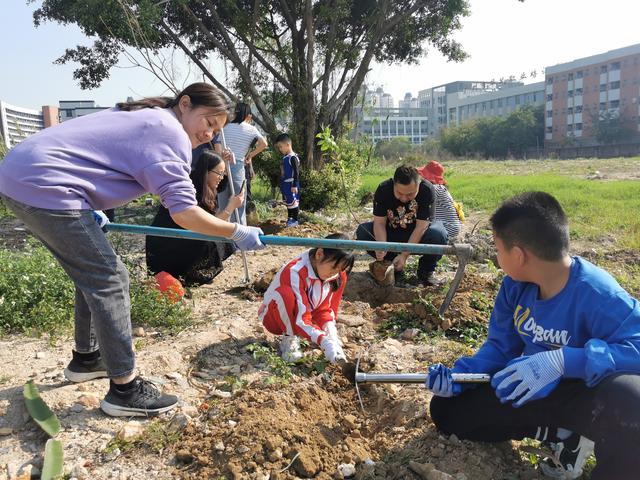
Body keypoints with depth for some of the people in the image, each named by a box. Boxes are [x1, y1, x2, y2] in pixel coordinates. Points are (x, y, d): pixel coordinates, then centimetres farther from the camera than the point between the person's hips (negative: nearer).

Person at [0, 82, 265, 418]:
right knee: (110, 280, -5)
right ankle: (124, 389, 3)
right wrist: (237, 233, -8)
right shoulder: (170, 132, -10)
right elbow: (184, 213, -18)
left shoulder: (145, 116, 20)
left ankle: (85, 358, 34)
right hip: (43, 188, -10)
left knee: (93, 274, 19)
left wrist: (92, 213, 29)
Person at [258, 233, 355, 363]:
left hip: (305, 314, 6)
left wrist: (332, 336, -26)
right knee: (285, 294, -38)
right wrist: (325, 342, -46)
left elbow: (324, 310, -9)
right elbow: (300, 320, -35)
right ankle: (289, 339, -14)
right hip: (274, 318, -6)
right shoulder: (295, 273, -34)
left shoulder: (338, 276, -13)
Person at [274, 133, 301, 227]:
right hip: (285, 184, 9)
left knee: (293, 201, -2)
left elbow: (296, 173, -20)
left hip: (291, 185, -9)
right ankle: (290, 218, 28)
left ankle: (295, 220, 6)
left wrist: (295, 185, -22)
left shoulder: (292, 157, -17)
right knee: (288, 202, 17)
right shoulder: (285, 157, 11)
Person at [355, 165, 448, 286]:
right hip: (392, 232, 2)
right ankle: (393, 265, -2)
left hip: (418, 236, -2)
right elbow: (379, 223, -21)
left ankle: (426, 270, -5)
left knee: (439, 234, -34)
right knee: (362, 231, -22)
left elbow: (421, 227, -27)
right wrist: (381, 247, -40)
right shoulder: (383, 189, -21)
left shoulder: (427, 190, -26)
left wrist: (404, 255, -33)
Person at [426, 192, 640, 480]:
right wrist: (459, 377, -14)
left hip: (587, 396, -6)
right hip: (535, 390, 7)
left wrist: (562, 361, -44)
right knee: (446, 410, 0)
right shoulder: (515, 286, -9)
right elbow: (502, 345, 0)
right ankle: (564, 435, 3)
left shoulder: (596, 295, -28)